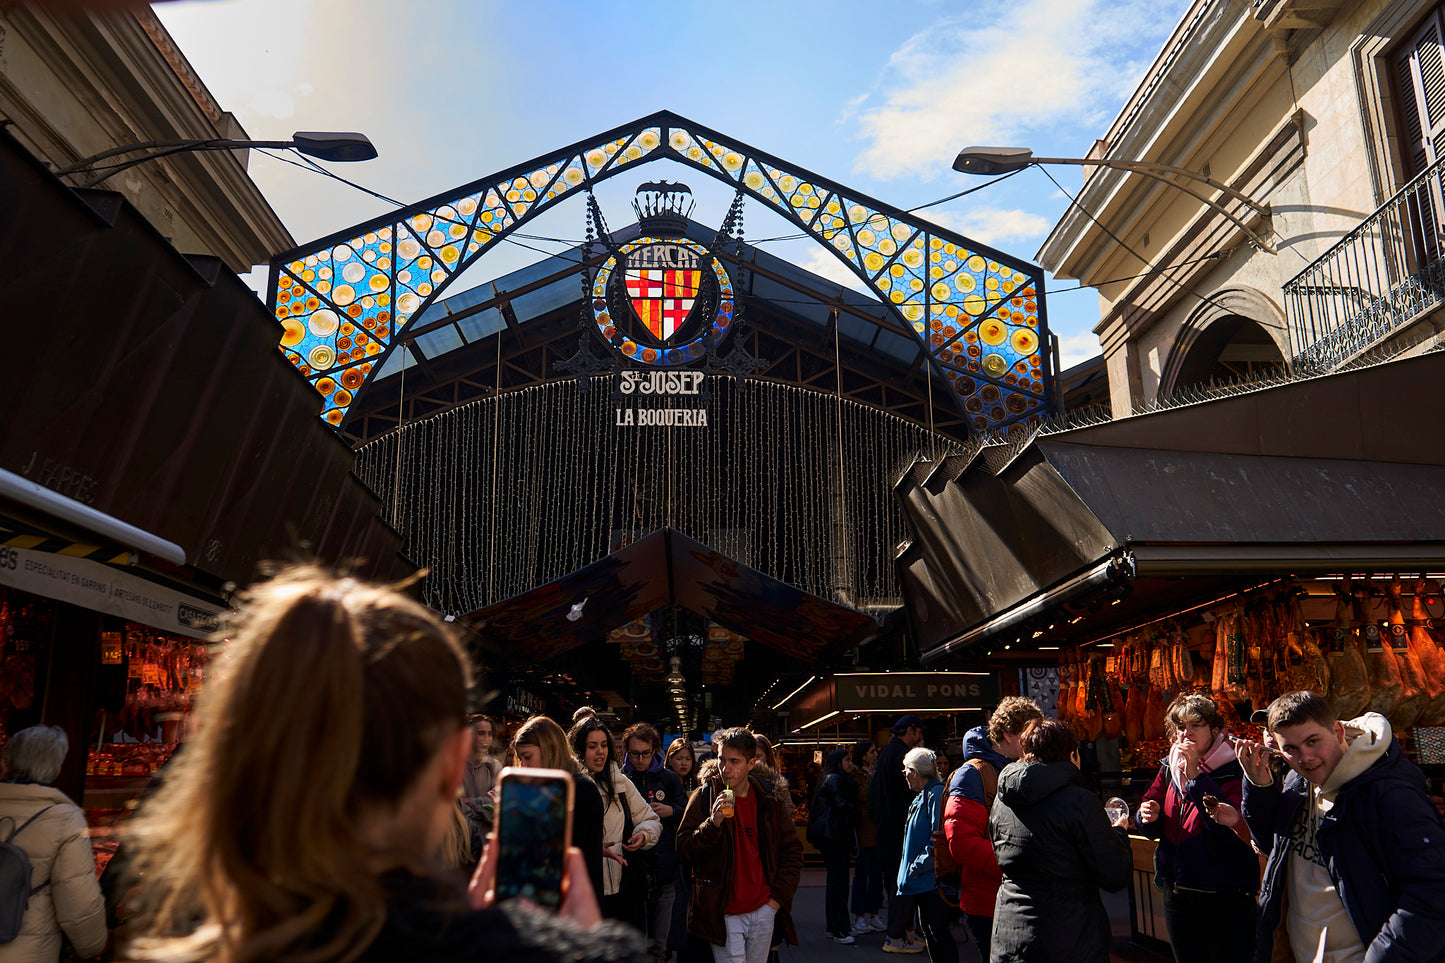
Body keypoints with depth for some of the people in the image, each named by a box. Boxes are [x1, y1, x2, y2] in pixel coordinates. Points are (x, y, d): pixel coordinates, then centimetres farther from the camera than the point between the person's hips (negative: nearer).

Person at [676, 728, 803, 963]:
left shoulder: (769, 801, 3)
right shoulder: (704, 797, -5)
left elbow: (792, 851, 10)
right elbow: (683, 850, -8)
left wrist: (778, 897, 2)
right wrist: (713, 823, -23)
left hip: (763, 910, 3)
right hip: (724, 914, -3)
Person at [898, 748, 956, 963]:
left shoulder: (936, 793, -16)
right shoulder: (921, 796, 15)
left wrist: (920, 865, -18)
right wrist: (914, 866, 16)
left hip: (933, 878, -10)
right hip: (924, 880, 10)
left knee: (938, 930, -6)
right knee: (927, 927, 14)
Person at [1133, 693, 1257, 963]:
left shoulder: (1234, 770, -11)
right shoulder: (1169, 769, 7)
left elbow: (1235, 830, -25)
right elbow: (1151, 829, 13)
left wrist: (1196, 776, -25)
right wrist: (1149, 817, -11)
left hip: (1225, 898, -6)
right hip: (1176, 893, 6)